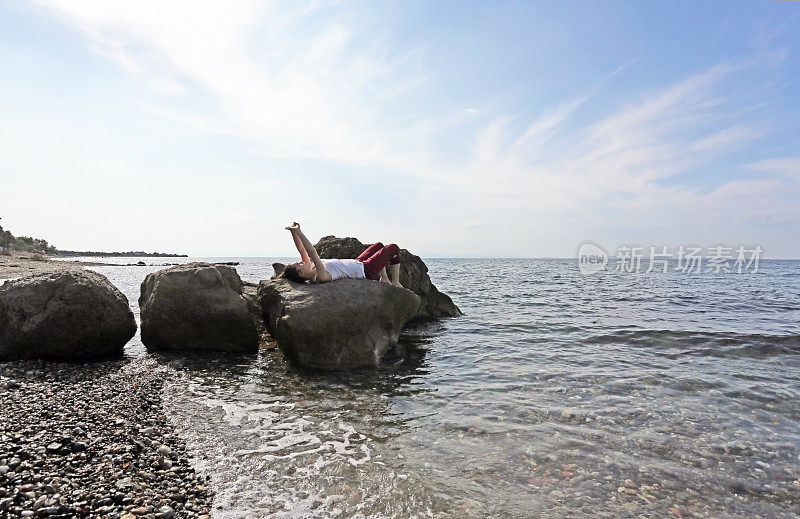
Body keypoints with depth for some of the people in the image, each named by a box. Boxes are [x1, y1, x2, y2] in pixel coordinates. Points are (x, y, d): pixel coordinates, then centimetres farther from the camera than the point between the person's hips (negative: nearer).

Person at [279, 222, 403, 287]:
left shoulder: (310, 269, -10)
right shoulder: (320, 276, -36)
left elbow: (301, 249, -8)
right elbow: (312, 252, -47)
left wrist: (294, 231, -19)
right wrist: (297, 232, -51)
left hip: (357, 263, 9)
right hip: (364, 270, -9)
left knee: (379, 245, 27)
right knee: (393, 248, 2)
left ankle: (384, 278, 34)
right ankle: (395, 282, 18)